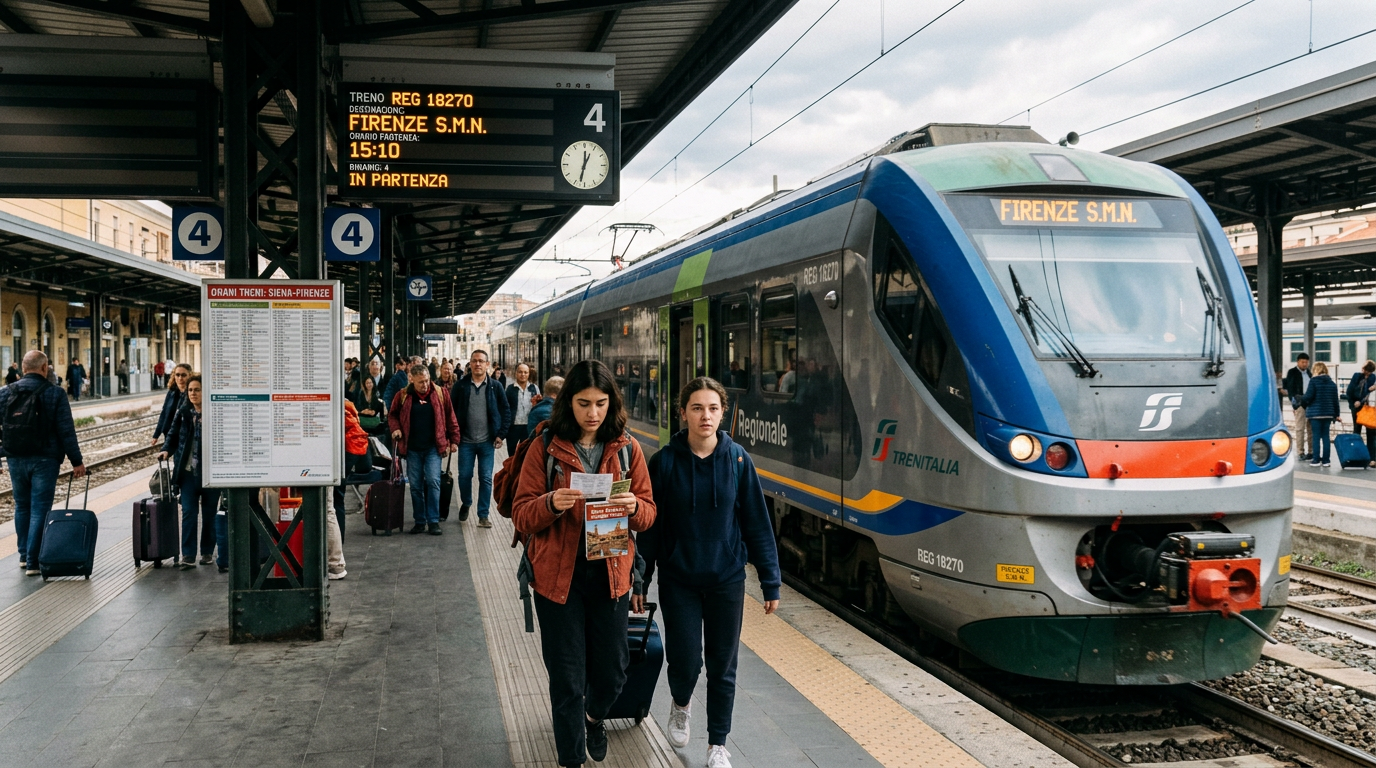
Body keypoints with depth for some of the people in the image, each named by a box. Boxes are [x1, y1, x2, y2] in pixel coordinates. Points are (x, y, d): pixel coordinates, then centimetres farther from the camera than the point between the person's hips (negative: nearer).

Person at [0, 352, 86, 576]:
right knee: (40, 509, -1)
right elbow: (66, 431, -9)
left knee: (22, 507, 19)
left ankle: (24, 555, 26)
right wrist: (76, 461, -5)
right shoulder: (54, 394, -7)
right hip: (44, 460, -4)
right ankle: (33, 561, -3)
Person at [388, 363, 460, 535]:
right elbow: (392, 414, 15)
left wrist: (453, 440, 2)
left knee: (433, 482, -10)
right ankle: (420, 521, 14)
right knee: (415, 485, 5)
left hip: (433, 447, -1)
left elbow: (450, 418, 5)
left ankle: (433, 521, -4)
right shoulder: (403, 396, 2)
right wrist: (395, 429, -4)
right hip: (412, 448, 2)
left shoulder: (440, 394, 1)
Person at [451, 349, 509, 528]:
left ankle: (483, 515, 11)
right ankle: (466, 504, 34)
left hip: (487, 441, 0)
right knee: (464, 475, 7)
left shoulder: (495, 387, -1)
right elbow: (452, 410, 2)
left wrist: (501, 434, -4)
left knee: (486, 478, 2)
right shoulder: (461, 385, -1)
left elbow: (505, 411, 3)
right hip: (466, 440, 1)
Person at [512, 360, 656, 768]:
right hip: (559, 575, -2)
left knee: (612, 670, 13)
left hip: (611, 572, 2)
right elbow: (521, 515, -5)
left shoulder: (627, 448, 3)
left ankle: (594, 716, 47)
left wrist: (633, 506, -18)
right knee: (567, 677, 5)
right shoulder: (545, 449, -4)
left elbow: (649, 512, 4)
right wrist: (551, 504, -25)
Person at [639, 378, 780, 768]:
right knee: (685, 660, 2)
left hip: (727, 580, 1)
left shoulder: (737, 459, -6)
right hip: (678, 581, -1)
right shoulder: (665, 462, -8)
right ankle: (680, 706, 37)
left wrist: (770, 582, -2)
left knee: (722, 666, 8)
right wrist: (638, 581, 0)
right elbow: (649, 526, -2)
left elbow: (757, 524, -2)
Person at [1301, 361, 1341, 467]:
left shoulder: (1314, 381, -8)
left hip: (1316, 413, -5)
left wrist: (1302, 402, 6)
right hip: (1328, 413, 5)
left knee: (1316, 436, -2)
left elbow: (1308, 396, -14)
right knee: (1325, 436, 8)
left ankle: (1316, 459, -3)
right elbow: (1335, 400, 11)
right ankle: (1325, 460, 9)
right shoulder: (1332, 383, 10)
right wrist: (1336, 414, 16)